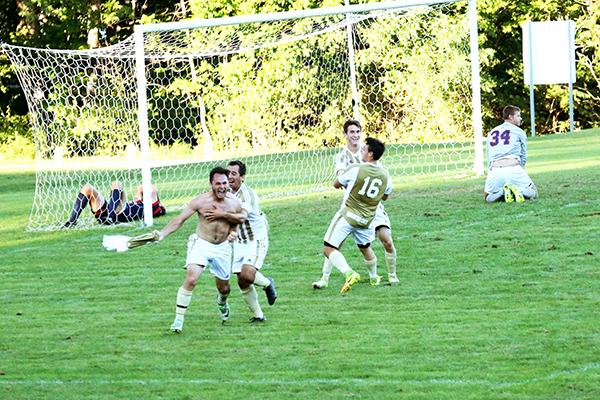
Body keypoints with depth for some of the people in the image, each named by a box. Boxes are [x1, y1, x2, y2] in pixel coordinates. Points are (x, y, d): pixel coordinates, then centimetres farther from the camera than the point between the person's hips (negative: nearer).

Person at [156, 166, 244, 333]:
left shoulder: (235, 203, -7)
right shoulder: (200, 201, -16)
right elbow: (180, 220, -14)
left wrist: (233, 232, -10)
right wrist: (162, 234, -25)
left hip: (222, 247, 3)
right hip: (201, 244, -3)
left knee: (223, 287, 15)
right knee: (191, 279, -22)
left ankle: (222, 302, 53)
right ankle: (178, 319, -16)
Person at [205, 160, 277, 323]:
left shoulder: (246, 193, -20)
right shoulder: (228, 192, 5)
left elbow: (242, 217, -38)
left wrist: (223, 214, -49)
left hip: (257, 239, -8)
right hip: (240, 242, 8)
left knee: (247, 274, -25)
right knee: (242, 282, 1)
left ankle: (267, 284, 8)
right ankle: (258, 315, 14)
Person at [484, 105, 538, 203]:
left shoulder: (491, 133, 22)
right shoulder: (519, 132, 11)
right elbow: (523, 157, 13)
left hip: (495, 170, 2)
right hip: (513, 168, -2)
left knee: (488, 198, 21)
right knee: (533, 193, 13)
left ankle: (501, 192, -11)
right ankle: (517, 190, -18)